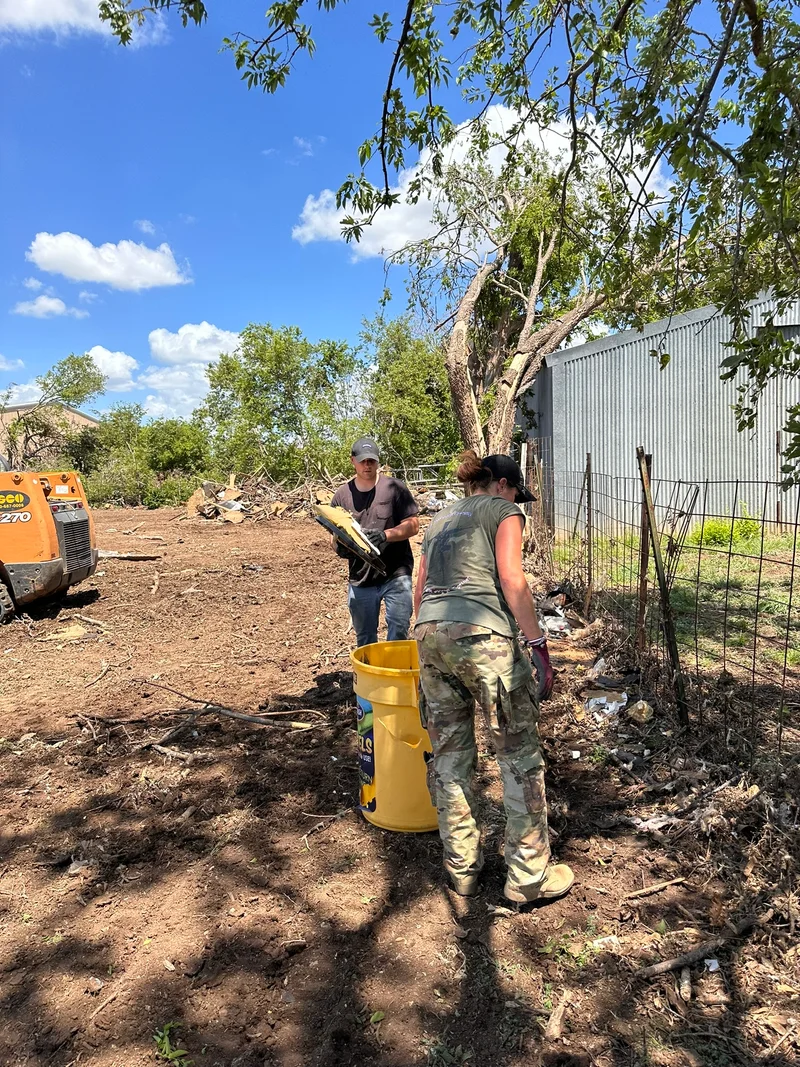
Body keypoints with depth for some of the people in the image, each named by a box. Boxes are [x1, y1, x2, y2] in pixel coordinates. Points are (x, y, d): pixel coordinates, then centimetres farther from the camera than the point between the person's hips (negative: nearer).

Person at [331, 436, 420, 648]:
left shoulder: (394, 488, -4)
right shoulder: (342, 494, 5)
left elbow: (413, 525, -6)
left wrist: (385, 535, -24)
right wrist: (340, 545, -12)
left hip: (396, 575, -3)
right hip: (360, 578, 3)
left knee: (398, 632, -5)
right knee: (364, 639, 14)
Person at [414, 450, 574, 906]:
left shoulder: (441, 518, 26)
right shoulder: (504, 511, 8)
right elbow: (512, 580, -7)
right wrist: (539, 645, -6)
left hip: (430, 634, 7)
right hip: (482, 634, -6)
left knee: (450, 756, 15)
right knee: (521, 755, 7)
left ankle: (462, 867, 28)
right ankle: (529, 875, 16)